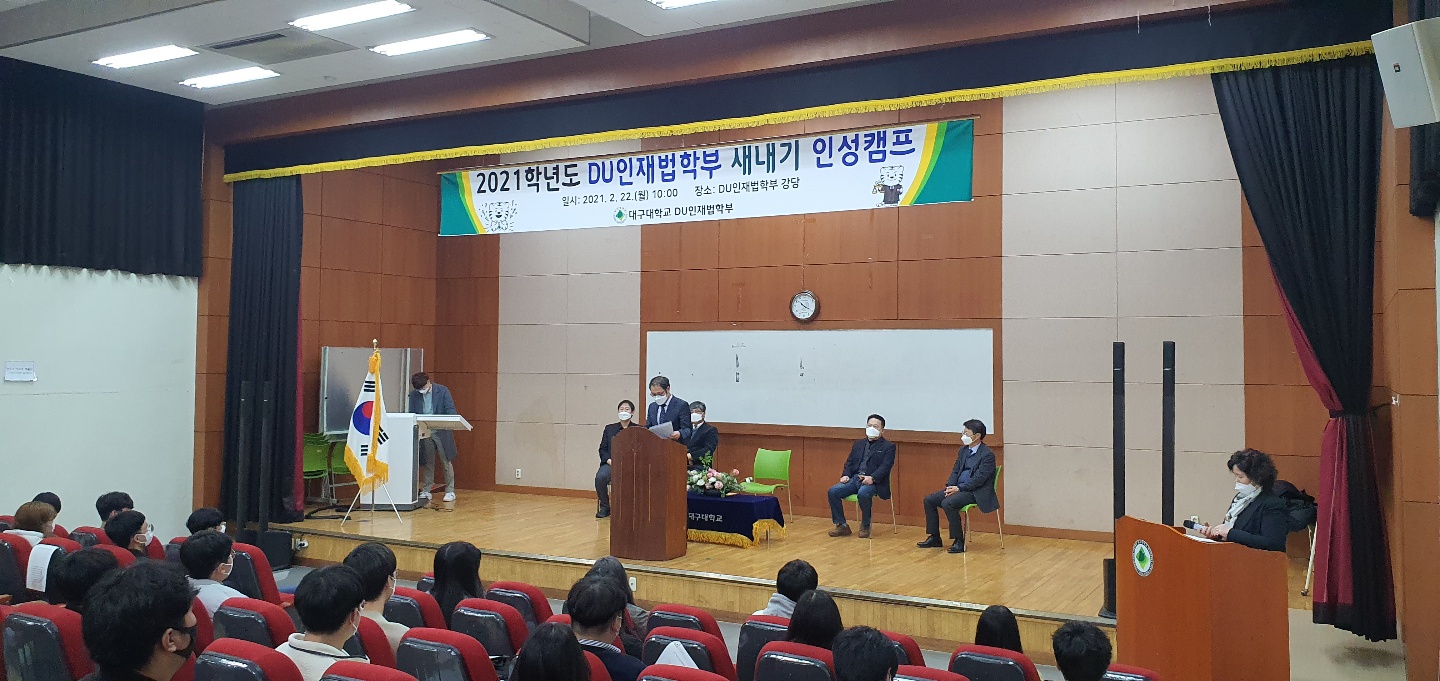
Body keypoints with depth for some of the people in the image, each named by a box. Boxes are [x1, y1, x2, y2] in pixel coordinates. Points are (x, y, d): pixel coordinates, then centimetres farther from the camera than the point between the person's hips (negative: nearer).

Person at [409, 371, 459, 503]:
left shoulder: (443, 391, -4)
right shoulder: (414, 395, 4)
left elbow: (451, 410, -7)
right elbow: (411, 413, 6)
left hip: (442, 432, -3)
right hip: (424, 433, 3)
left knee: (446, 462, 2)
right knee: (427, 464, 8)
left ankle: (450, 491, 8)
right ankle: (426, 491, 17)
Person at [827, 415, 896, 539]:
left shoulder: (888, 447, 5)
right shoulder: (858, 444, 22)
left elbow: (885, 467, -7)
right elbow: (849, 462, 18)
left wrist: (872, 478, -24)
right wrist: (845, 475, -3)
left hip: (873, 481, -5)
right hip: (855, 479, 5)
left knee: (863, 493, -38)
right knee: (833, 492, -19)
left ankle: (865, 526, -15)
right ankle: (841, 525, -7)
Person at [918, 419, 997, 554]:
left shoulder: (987, 454, -13)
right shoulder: (963, 450, 13)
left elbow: (979, 479, -19)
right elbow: (955, 471, 14)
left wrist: (959, 488, -22)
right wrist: (950, 486, -5)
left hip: (976, 492, -9)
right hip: (958, 488, 9)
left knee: (948, 503, -31)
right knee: (929, 500, -3)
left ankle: (959, 541, -19)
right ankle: (934, 538, 6)